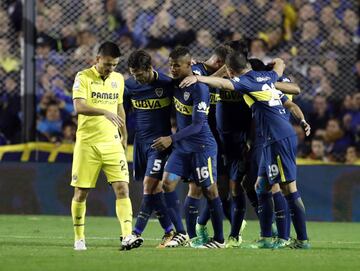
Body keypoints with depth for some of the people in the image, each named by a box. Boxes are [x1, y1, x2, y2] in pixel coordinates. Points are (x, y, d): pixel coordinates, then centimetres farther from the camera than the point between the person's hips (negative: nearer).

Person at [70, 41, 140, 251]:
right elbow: (79, 107, -21)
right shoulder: (83, 77, -7)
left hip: (112, 142, 4)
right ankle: (79, 238, 16)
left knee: (122, 188, -10)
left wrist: (124, 135, 22)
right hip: (87, 143, -4)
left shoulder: (118, 79, 10)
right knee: (81, 192, 2)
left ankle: (127, 237, -17)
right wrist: (105, 112, -33)